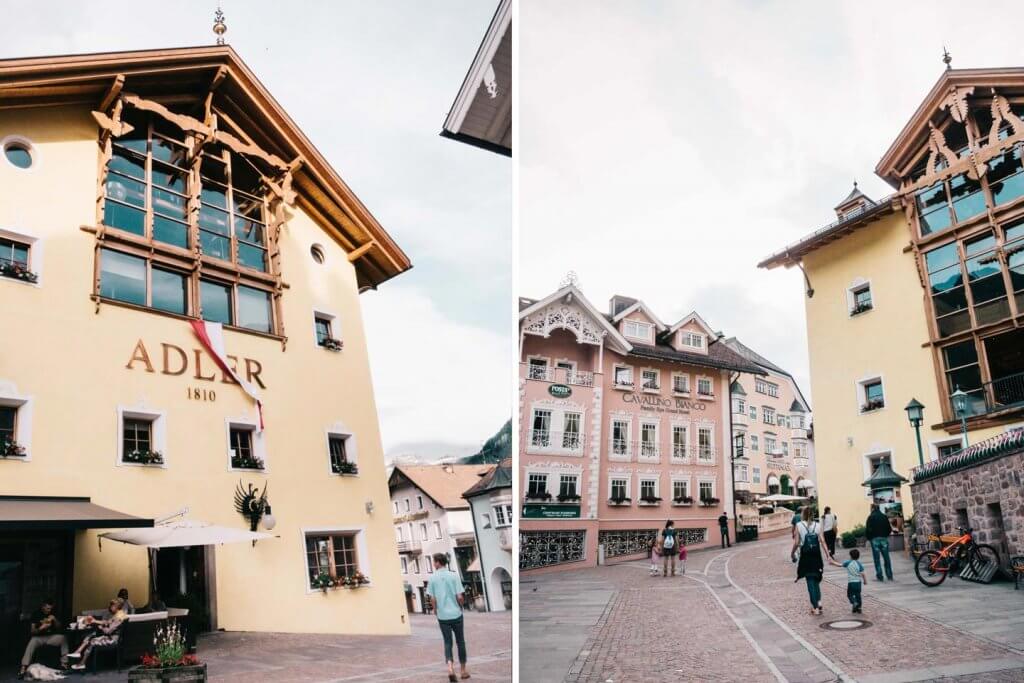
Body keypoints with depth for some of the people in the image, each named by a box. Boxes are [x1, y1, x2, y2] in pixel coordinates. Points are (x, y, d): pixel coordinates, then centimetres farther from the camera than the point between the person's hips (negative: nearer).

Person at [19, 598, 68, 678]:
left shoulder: (53, 614, 5)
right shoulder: (36, 614, -4)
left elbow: (59, 627, 4)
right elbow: (32, 631, -8)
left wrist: (54, 619, -13)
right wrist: (41, 628, -28)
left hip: (51, 636, 3)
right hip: (39, 637, -3)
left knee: (63, 638, -24)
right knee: (32, 642, -37)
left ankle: (64, 663, -20)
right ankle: (23, 669, -42)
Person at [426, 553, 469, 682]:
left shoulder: (432, 578, -4)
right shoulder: (454, 576, -7)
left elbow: (433, 599, -3)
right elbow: (460, 596, -9)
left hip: (442, 616, 1)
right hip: (456, 614, -1)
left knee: (447, 642, 9)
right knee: (460, 642, 13)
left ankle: (450, 666, -11)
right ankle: (463, 670, 21)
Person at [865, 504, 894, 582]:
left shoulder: (871, 517, -7)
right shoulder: (884, 517, 7)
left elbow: (868, 529, -12)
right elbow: (889, 528, 7)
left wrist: (868, 538, 4)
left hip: (875, 539, -4)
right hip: (884, 539, 4)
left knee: (877, 558, 1)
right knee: (886, 558, 10)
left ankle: (880, 576, -1)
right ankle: (889, 576, 13)